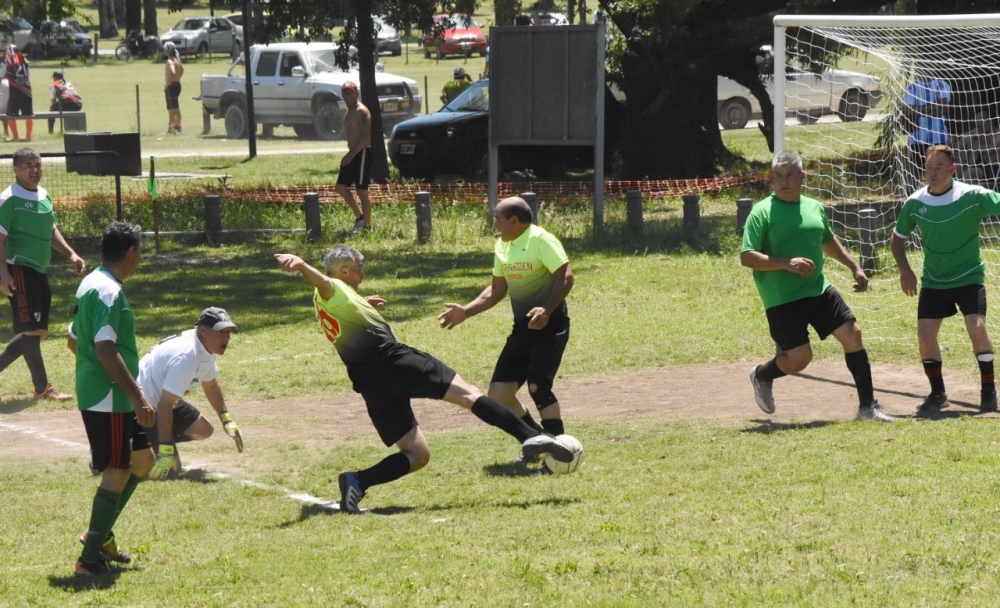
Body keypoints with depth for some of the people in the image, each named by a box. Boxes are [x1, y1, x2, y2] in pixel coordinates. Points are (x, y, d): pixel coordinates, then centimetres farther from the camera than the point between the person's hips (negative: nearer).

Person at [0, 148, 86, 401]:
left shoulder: (44, 196, 14)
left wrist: (70, 254, 14)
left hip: (39, 270, 9)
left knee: (38, 331, 10)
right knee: (32, 329, -9)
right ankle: (42, 387, -3)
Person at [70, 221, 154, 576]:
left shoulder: (90, 284, 13)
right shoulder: (109, 292, -18)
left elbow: (74, 340, 21)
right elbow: (105, 349, -26)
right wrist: (137, 396, -25)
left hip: (109, 397, 10)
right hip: (107, 398, -10)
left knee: (142, 460, 17)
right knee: (117, 472, -4)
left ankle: (99, 534, 22)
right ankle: (90, 559, -1)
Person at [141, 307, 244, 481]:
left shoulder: (208, 348, -1)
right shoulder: (187, 355, -31)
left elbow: (210, 385, 20)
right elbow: (165, 405, -33)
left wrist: (227, 420, 15)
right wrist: (166, 451, -34)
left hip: (162, 400, 10)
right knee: (170, 465, -17)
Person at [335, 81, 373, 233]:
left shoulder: (362, 112, -13)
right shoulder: (348, 113, 17)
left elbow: (365, 136, -21)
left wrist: (351, 155, -22)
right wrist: (349, 154, 13)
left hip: (363, 153, -10)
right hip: (352, 154, 10)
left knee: (362, 191, -7)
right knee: (341, 187, 10)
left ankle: (367, 225, -2)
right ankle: (359, 216, 19)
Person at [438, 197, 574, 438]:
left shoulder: (541, 240, -14)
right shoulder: (502, 246, 11)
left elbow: (566, 277, -21)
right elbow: (497, 289, 20)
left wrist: (547, 309, -34)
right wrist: (465, 311, 12)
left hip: (549, 325, -8)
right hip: (523, 327, 8)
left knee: (538, 387, -21)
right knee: (498, 394, 3)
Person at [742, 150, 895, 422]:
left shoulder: (814, 208, 10)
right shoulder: (763, 212, -10)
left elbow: (828, 241, 29)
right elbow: (746, 257, -16)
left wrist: (854, 267, 27)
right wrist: (786, 263, -26)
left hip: (818, 288, 6)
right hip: (782, 298, -6)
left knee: (852, 334, -4)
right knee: (799, 358, -8)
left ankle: (867, 405, 6)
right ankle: (762, 376, 27)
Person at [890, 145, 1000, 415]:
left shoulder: (972, 196, -16)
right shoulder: (915, 203, -5)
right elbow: (897, 238, 9)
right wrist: (905, 270, -4)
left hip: (969, 277, -3)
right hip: (933, 280, 3)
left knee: (977, 328, -20)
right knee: (925, 335, -6)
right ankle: (937, 394, 14)